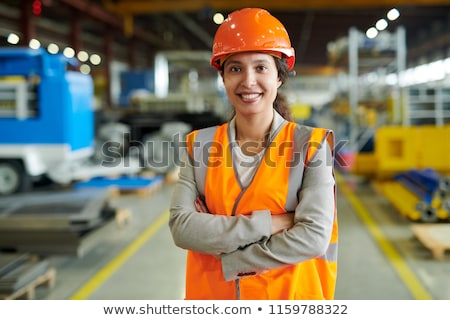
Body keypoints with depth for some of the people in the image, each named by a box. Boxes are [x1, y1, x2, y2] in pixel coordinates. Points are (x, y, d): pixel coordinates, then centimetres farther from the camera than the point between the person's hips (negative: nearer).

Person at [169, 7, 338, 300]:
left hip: (290, 294, -2)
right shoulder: (200, 146, -3)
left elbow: (314, 237, -19)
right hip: (211, 293, 2)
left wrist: (225, 260, -16)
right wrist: (266, 224, -22)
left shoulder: (311, 146, -10)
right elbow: (181, 226, -14)